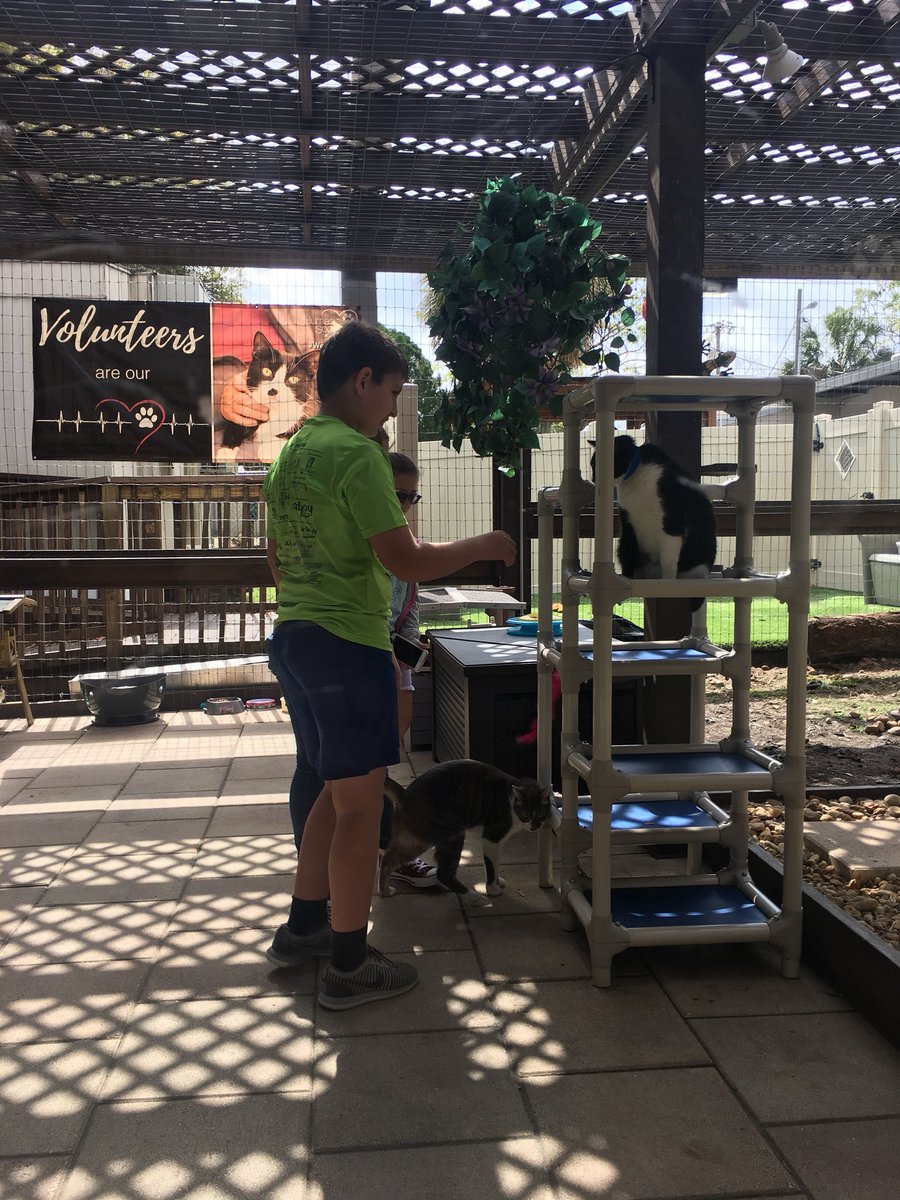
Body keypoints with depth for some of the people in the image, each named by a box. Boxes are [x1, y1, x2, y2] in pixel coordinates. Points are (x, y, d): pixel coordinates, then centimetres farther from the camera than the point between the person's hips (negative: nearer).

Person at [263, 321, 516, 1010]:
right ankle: (350, 967, 11)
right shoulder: (358, 455, -16)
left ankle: (303, 928, 32)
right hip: (347, 644, -10)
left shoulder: (291, 452, 13)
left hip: (294, 636, 10)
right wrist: (482, 546, -7)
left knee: (336, 791, 21)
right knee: (360, 804, 1)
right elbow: (407, 561, -22)